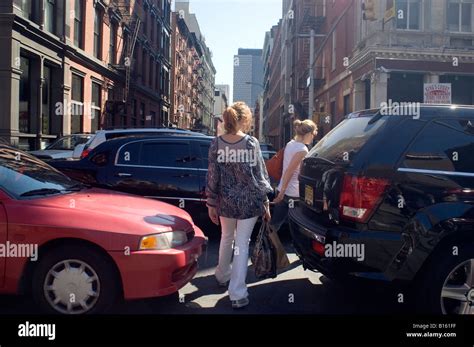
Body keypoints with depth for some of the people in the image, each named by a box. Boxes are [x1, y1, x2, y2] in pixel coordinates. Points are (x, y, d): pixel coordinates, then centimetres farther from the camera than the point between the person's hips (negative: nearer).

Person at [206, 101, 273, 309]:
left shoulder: (216, 144, -2)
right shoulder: (251, 143, -9)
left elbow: (212, 176, 0)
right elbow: (260, 175, -7)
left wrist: (211, 204, 8)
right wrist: (265, 202, 2)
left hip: (226, 201, 3)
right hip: (249, 201, -3)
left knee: (226, 239, 23)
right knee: (242, 244, 2)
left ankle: (223, 276, 43)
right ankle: (237, 294, 3)